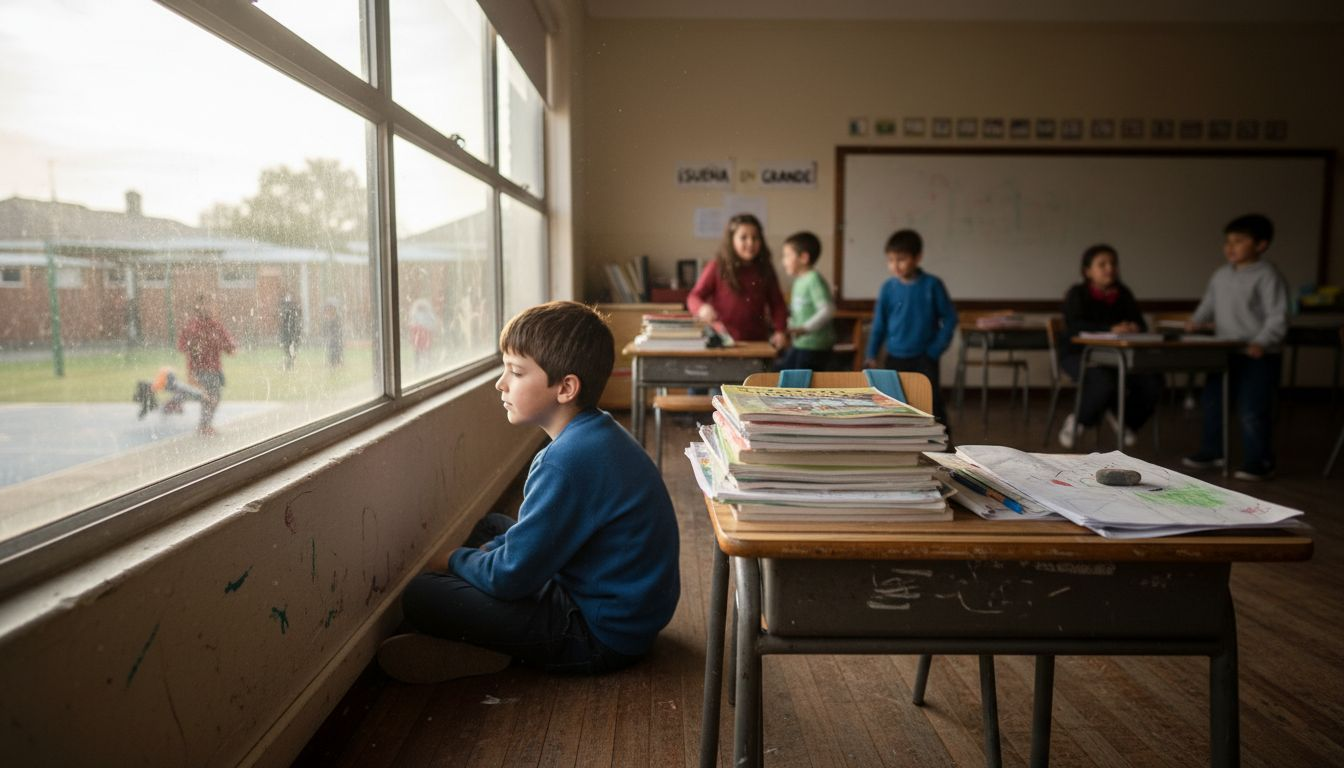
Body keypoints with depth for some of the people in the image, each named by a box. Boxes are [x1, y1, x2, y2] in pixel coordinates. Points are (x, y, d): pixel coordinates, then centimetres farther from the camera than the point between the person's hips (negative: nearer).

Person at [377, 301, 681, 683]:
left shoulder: (569, 461, -28)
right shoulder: (597, 434, 5)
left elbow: (509, 577, -22)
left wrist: (457, 559, -2)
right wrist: (488, 551, 6)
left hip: (602, 635, -10)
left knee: (420, 596, -15)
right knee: (490, 525, 24)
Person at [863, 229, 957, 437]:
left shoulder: (932, 285, -6)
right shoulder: (888, 288, -1)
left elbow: (950, 318, -1)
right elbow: (879, 324, 4)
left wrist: (936, 349, -7)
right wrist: (872, 355, -4)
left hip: (924, 357, -2)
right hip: (895, 358, 2)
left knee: (933, 401, -2)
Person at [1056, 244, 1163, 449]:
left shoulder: (1123, 294, 10)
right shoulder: (1077, 294, -5)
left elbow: (1141, 324, 3)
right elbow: (1074, 326, -22)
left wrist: (1134, 328, -23)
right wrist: (1111, 329, -35)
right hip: (1079, 355, -5)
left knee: (1152, 381, -20)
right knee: (1105, 382, -36)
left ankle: (1124, 419, 8)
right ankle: (1077, 421, -8)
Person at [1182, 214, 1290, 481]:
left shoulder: (1267, 276, -12)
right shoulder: (1221, 276, 10)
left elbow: (1277, 317, -16)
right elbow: (1209, 304, 23)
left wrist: (1262, 342, -27)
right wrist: (1197, 321, 5)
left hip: (1259, 357, -8)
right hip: (1225, 354, 8)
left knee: (1251, 411, -6)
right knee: (1212, 403, 15)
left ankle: (1259, 463, 8)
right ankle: (1211, 452, 31)